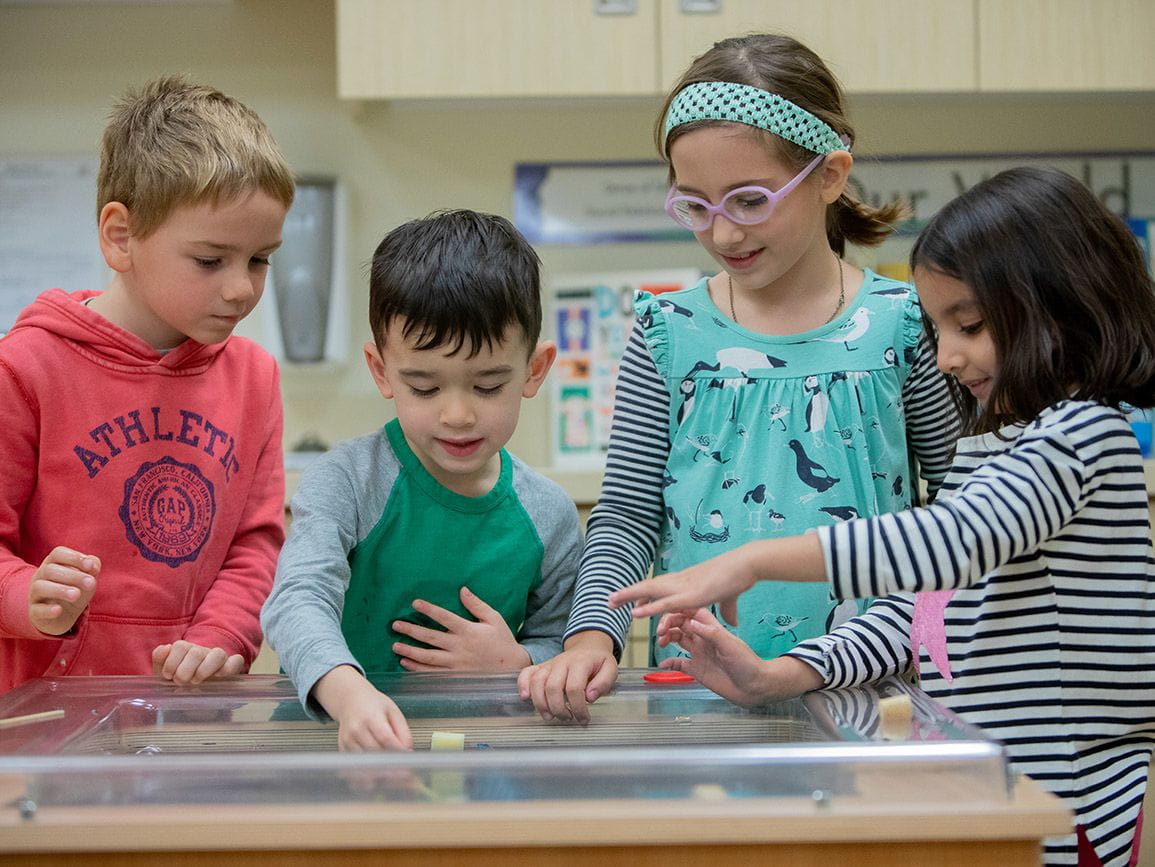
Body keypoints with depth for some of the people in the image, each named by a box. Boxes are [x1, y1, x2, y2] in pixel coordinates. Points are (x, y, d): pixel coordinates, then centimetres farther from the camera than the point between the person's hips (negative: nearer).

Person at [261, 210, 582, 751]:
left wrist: (513, 664, -9)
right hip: (337, 731, -2)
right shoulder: (346, 482, -7)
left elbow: (559, 644, 13)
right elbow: (300, 599, -23)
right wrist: (348, 691, -42)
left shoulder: (548, 515, 2)